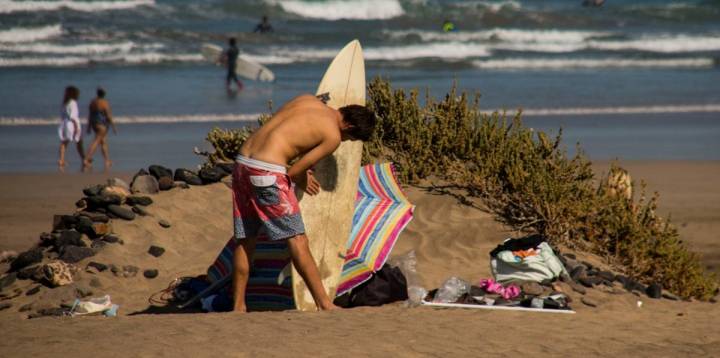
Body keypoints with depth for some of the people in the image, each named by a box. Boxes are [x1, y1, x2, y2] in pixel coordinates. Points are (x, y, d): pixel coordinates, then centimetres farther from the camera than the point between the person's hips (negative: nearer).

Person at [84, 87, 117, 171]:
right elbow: (109, 116, -15)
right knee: (96, 142, -8)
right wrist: (113, 126, -9)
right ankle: (86, 160, -16)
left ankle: (107, 162, 18)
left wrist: (89, 127, 14)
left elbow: (89, 115, 9)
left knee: (104, 142, 16)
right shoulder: (105, 103, -15)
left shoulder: (93, 102, 5)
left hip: (94, 123, 8)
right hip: (102, 124, -8)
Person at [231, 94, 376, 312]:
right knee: (297, 241, -1)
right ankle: (324, 304, 3)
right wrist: (302, 181, 18)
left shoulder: (309, 100, 18)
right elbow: (294, 172, -4)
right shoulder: (333, 135, -3)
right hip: (267, 172, -8)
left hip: (243, 162, 8)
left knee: (245, 241, 15)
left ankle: (238, 307, 19)